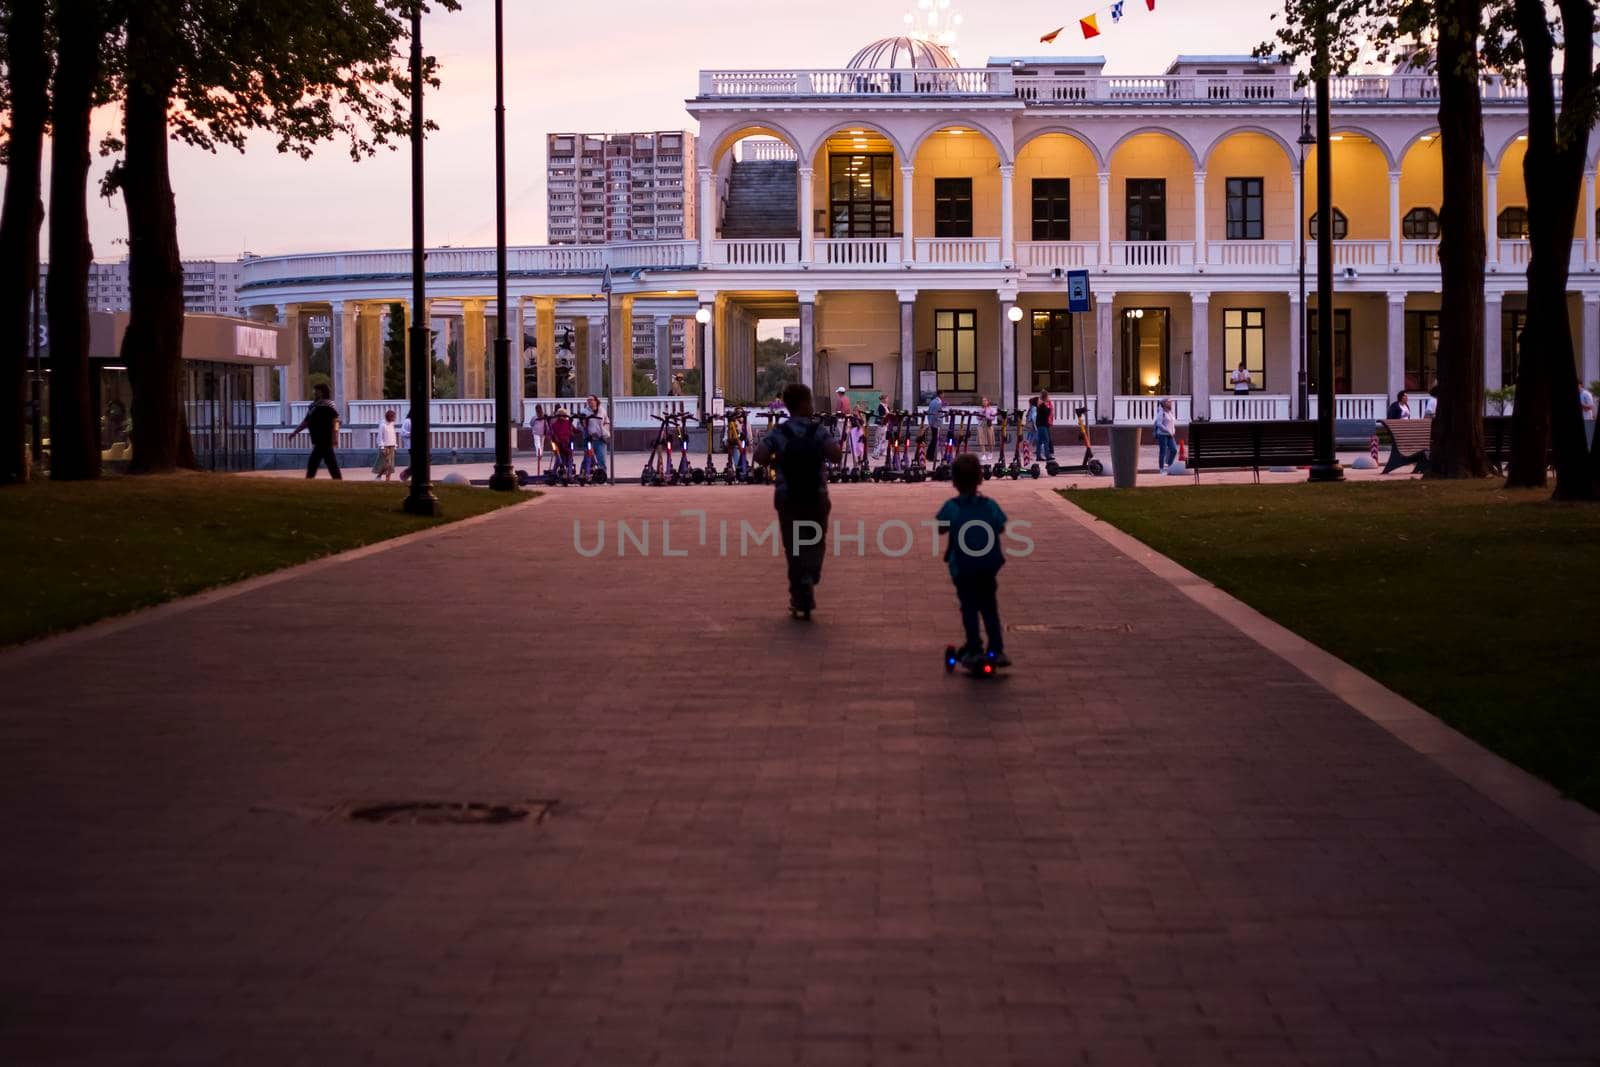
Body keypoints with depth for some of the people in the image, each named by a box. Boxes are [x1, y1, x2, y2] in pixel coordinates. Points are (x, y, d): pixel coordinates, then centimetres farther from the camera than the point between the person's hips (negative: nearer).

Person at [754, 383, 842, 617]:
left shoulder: (779, 432, -3)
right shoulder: (818, 430, -5)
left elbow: (759, 455, -18)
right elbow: (836, 454, -20)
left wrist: (776, 463, 1)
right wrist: (825, 455, 2)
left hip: (787, 498, 1)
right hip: (816, 497, -1)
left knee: (793, 546, 10)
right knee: (815, 543, 15)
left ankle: (799, 596, 8)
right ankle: (809, 577, -11)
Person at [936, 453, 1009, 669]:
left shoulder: (951, 507, -13)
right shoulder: (989, 505, -7)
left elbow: (939, 528, -2)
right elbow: (1000, 528, 5)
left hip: (962, 569, -2)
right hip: (988, 568, 2)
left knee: (969, 608, 10)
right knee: (990, 608, 14)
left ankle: (974, 649, 6)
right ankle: (997, 650, 11)